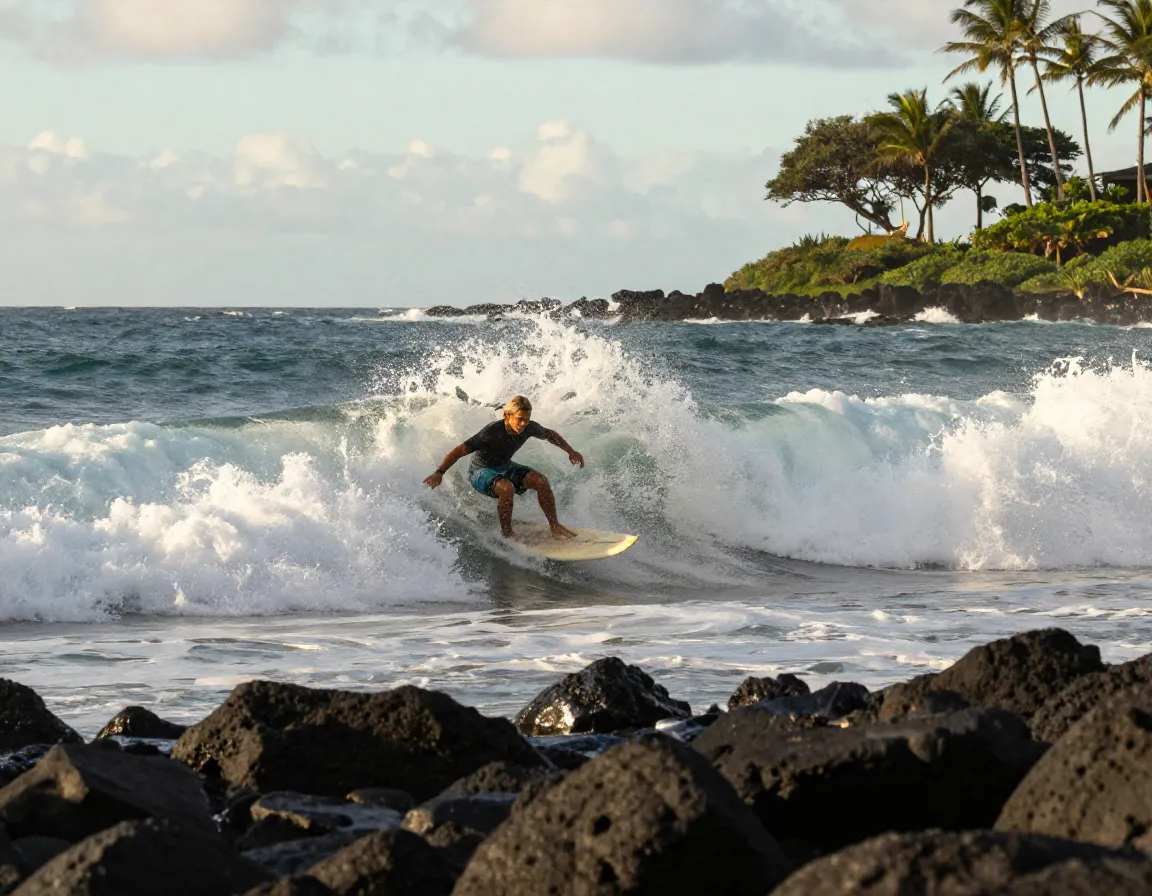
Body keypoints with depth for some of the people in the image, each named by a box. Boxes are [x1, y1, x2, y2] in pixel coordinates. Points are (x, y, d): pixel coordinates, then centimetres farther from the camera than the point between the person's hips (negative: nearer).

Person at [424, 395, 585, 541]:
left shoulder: (529, 428, -15)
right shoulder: (491, 433, -33)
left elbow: (549, 434, 9)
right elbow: (460, 451, -31)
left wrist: (571, 451, 10)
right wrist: (439, 473, -37)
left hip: (505, 467, 6)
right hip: (481, 472, -6)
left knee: (541, 481, -13)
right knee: (507, 488, -37)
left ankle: (555, 527, 0)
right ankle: (506, 533, -18)